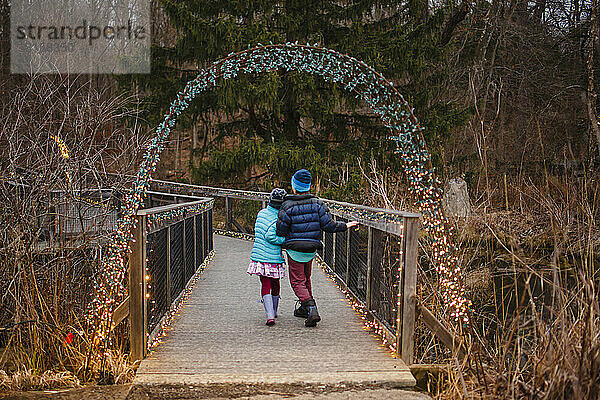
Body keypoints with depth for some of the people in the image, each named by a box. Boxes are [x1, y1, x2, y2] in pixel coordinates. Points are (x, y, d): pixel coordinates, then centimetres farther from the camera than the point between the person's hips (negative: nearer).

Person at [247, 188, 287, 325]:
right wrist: (286, 240, -12)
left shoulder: (261, 213, 5)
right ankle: (274, 311, 35)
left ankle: (270, 315, -12)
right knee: (275, 284, 18)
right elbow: (270, 236, -22)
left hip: (260, 256, 3)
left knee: (265, 285, 4)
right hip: (275, 258, -3)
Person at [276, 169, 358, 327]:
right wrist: (345, 225, 8)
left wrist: (280, 244, 10)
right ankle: (304, 308, 35)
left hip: (294, 250, -4)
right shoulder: (317, 203, -4)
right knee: (306, 277, 22)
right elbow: (329, 226, -8)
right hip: (311, 249, 5)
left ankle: (312, 309, -17)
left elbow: (281, 232, -11)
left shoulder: (287, 207, -13)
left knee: (297, 281, 2)